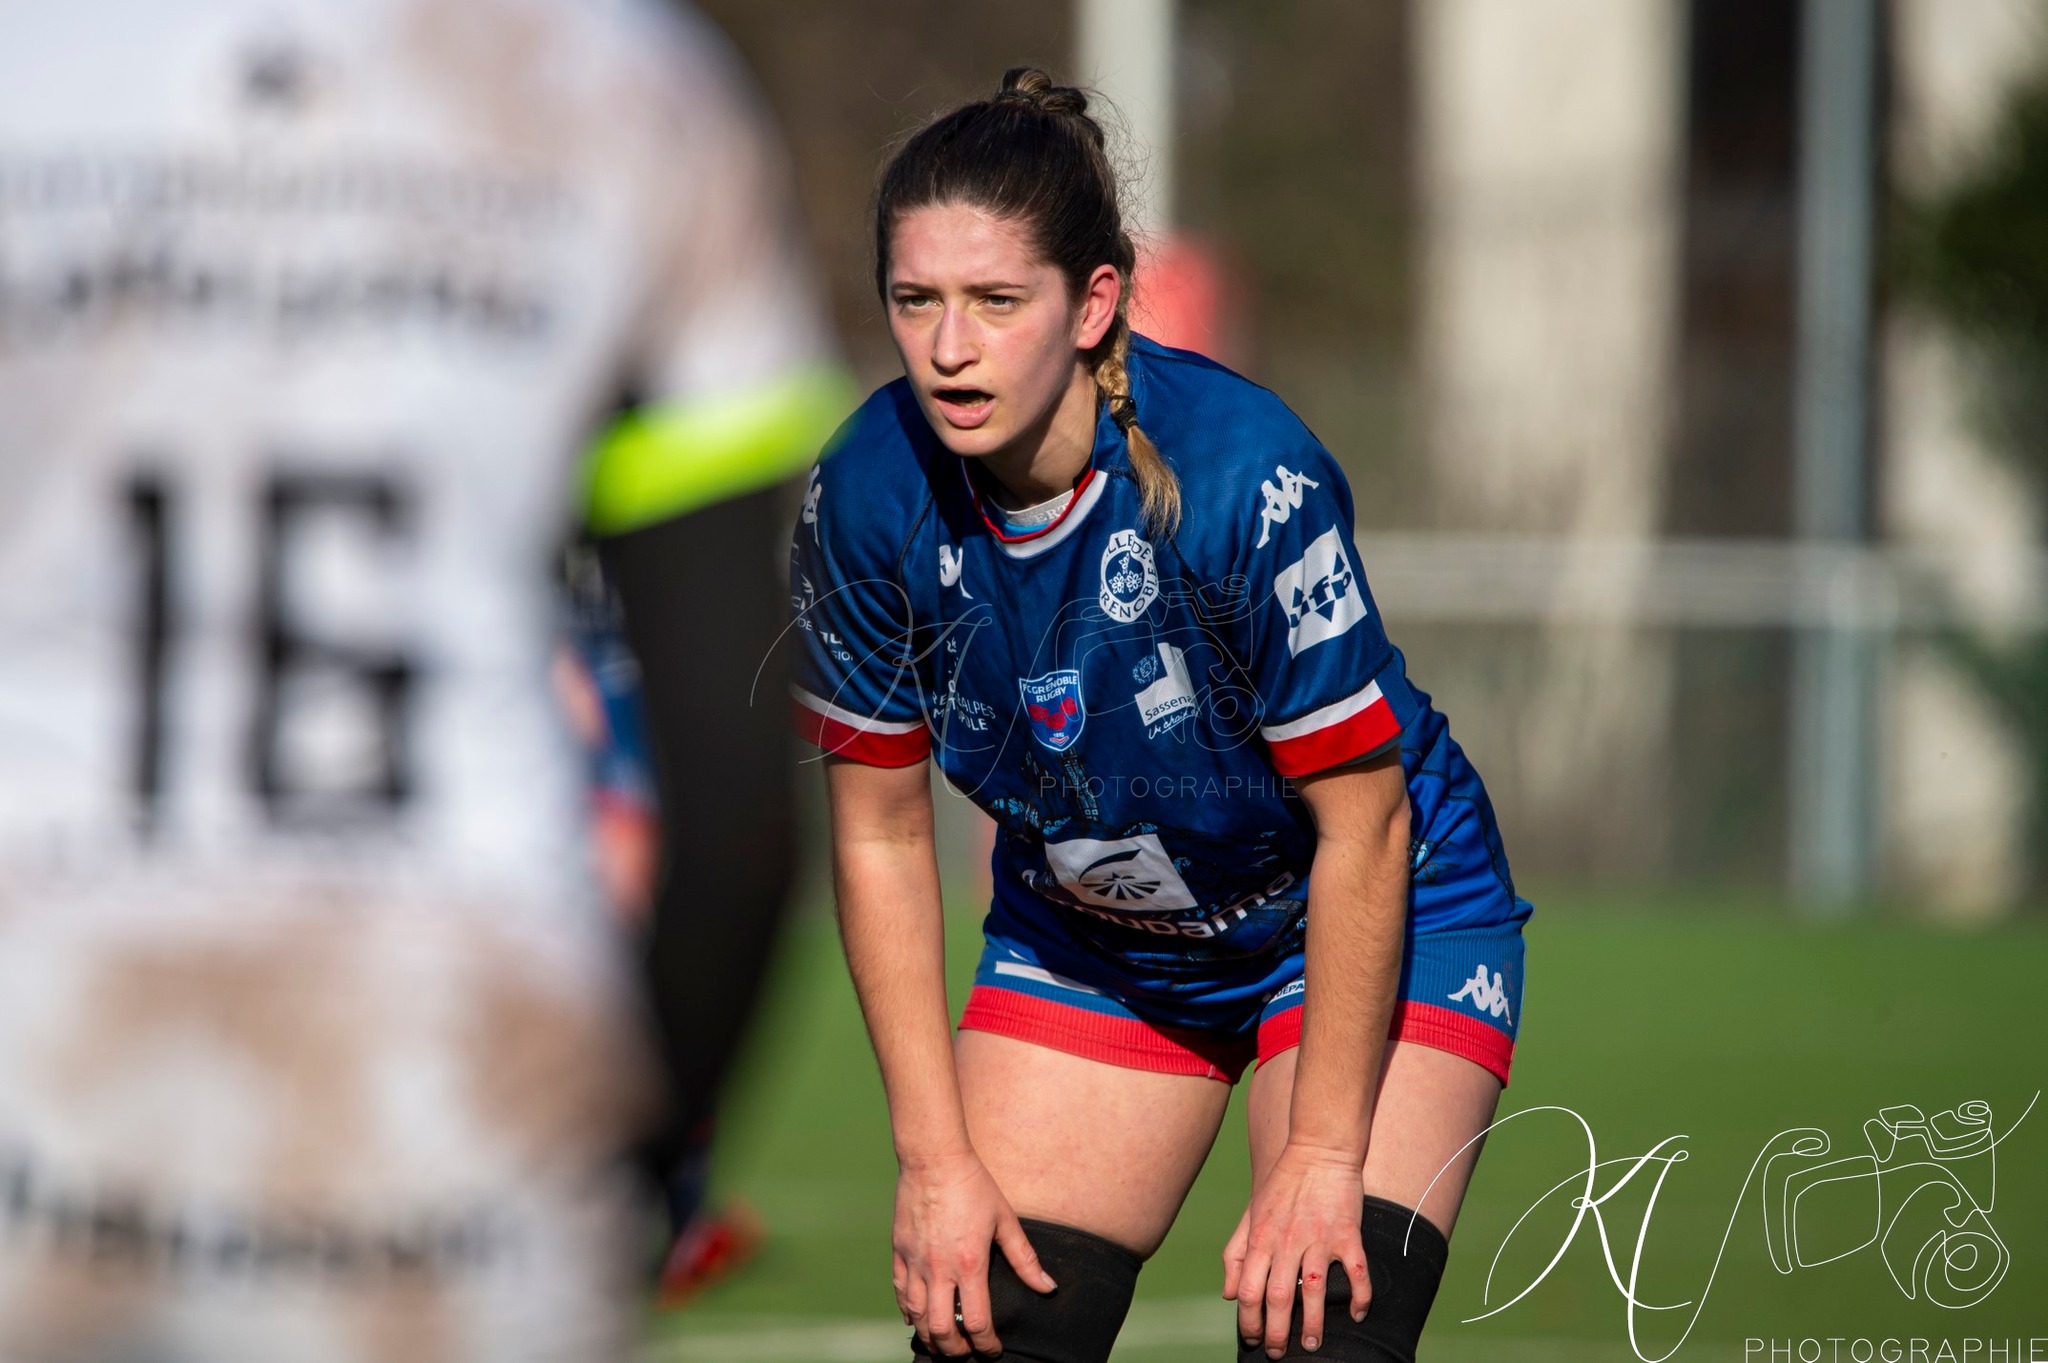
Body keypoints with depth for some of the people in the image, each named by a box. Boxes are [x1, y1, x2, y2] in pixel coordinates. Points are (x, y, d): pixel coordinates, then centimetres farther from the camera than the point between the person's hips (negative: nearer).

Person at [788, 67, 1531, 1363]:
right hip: (1081, 940, 4)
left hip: (1374, 916, -4)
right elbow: (880, 834, -6)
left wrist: (1322, 1156, -21)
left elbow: (1361, 829, -23)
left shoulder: (1241, 474, -31)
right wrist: (937, 1157, -8)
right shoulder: (870, 499, -19)